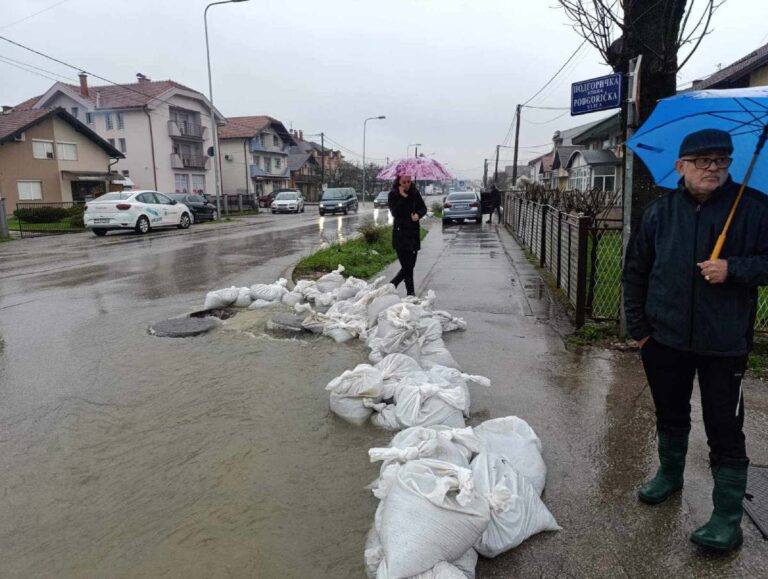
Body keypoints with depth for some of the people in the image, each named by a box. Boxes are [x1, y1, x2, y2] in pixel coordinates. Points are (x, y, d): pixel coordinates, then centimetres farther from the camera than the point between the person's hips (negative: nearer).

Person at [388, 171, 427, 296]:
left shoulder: (415, 192, 7)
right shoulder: (393, 194, -5)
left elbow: (423, 208, 11)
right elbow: (395, 213, -15)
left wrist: (418, 214, -10)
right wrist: (403, 197, -21)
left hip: (414, 232, 5)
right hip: (400, 234, -5)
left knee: (410, 265, 6)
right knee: (407, 266, -8)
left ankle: (392, 286, 20)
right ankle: (411, 293, 5)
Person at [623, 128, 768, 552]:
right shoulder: (660, 212, 1)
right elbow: (636, 271, 6)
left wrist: (734, 269, -22)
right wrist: (637, 326, 3)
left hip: (724, 343, -3)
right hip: (664, 339, 3)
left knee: (725, 430, 2)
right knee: (670, 416, 20)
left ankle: (728, 517, 17)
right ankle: (670, 474, 42)